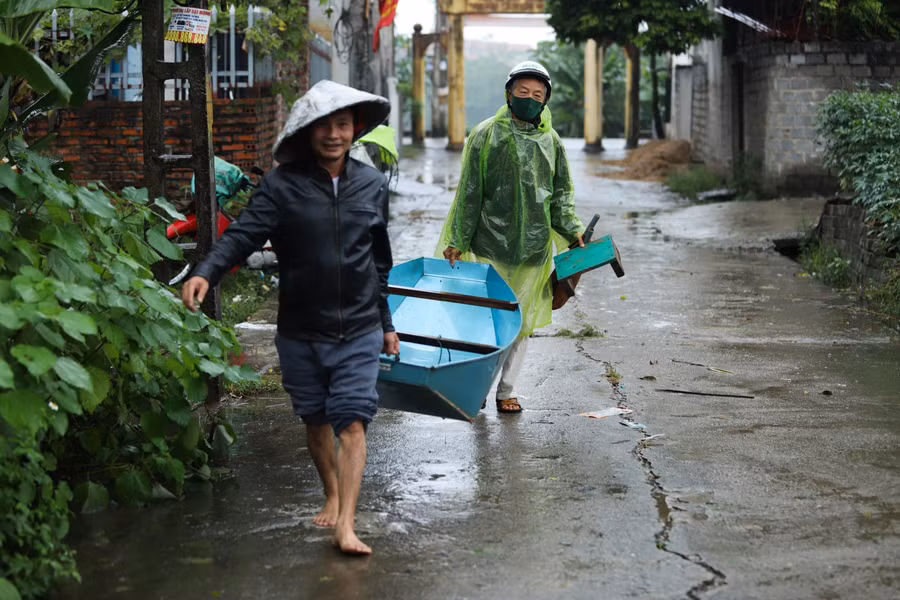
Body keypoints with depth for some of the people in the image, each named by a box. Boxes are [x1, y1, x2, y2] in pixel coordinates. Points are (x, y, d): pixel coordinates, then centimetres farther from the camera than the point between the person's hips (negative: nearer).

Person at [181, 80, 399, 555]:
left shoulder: (371, 184, 4)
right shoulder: (282, 185, -7)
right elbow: (243, 233, -20)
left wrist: (386, 323, 19)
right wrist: (206, 273, -39)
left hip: (358, 330, 0)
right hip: (300, 330, 0)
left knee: (352, 423, -9)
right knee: (316, 421, 14)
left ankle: (346, 525, -10)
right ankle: (333, 495, 37)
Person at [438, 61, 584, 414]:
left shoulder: (551, 141, 9)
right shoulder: (487, 134, -1)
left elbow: (561, 194, 14)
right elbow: (469, 192, -1)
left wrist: (572, 230, -2)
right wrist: (457, 241, -3)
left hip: (532, 248, 3)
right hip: (489, 244, -3)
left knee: (522, 320, 9)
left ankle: (507, 388, 21)